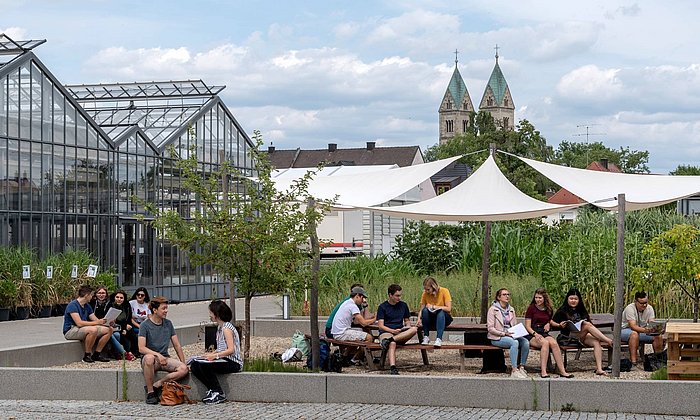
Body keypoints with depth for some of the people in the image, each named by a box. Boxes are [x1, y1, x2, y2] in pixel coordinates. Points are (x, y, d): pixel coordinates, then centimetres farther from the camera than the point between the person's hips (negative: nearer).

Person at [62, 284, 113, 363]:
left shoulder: (87, 306, 13)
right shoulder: (73, 305, -16)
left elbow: (95, 320, 11)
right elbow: (79, 323, -25)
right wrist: (97, 322, -25)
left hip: (83, 330, 9)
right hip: (70, 331, -9)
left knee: (108, 330, -3)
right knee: (93, 329, -37)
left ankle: (97, 354, 1)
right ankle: (87, 356, -22)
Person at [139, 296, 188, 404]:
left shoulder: (168, 324, 11)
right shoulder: (145, 325, -5)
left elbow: (177, 345, 14)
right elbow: (141, 348, -14)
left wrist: (183, 363, 5)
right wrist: (157, 355, -25)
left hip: (165, 358, 4)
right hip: (150, 356, -4)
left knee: (184, 369, -25)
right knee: (149, 358, -42)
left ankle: (157, 384, -19)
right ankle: (150, 392, -27)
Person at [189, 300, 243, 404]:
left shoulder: (227, 328, -13)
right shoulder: (220, 327, 16)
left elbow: (231, 350, -20)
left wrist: (215, 355, -27)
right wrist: (211, 354, 5)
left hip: (233, 363, -9)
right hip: (224, 360, 9)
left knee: (204, 365, -29)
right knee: (194, 366, -5)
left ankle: (219, 394, -18)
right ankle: (212, 390, -3)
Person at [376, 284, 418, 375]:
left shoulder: (403, 305, 18)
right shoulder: (383, 307, 4)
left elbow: (407, 320, 27)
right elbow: (381, 326, -2)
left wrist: (407, 326, 2)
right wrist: (393, 331, -17)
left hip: (401, 333, 4)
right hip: (386, 332, -4)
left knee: (414, 329, -29)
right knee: (392, 344, -40)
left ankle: (389, 340, -38)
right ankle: (392, 367, -57)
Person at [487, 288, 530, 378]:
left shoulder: (511, 310, 16)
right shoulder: (493, 309, -3)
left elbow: (515, 325, 20)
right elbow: (490, 328, -9)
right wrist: (504, 333, -18)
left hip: (511, 335, 6)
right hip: (497, 338, -6)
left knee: (525, 342, -24)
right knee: (514, 342, -34)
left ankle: (521, 367, -18)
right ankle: (514, 370, -34)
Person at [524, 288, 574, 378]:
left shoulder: (549, 309, 17)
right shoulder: (531, 308, 4)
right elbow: (527, 326, -1)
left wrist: (549, 324, 7)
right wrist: (535, 334, -19)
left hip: (545, 334, 4)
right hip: (532, 336, -4)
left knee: (553, 343, -30)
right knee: (545, 342, -36)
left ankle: (562, 371, -35)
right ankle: (543, 371, -42)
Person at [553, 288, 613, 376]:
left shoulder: (581, 310, 23)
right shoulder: (562, 311, 8)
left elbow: (589, 321, 20)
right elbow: (552, 322, 4)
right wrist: (560, 325, -14)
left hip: (583, 336, 5)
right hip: (570, 336, -5)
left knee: (596, 342, -27)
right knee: (587, 325, -31)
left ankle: (599, 368, -37)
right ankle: (609, 341, -30)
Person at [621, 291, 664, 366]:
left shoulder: (649, 308, -5)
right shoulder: (630, 308, -23)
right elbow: (633, 326, -34)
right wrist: (645, 330, -52)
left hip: (642, 330, 6)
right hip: (626, 330, -6)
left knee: (658, 336, -15)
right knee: (634, 334, -39)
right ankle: (633, 361, -42)